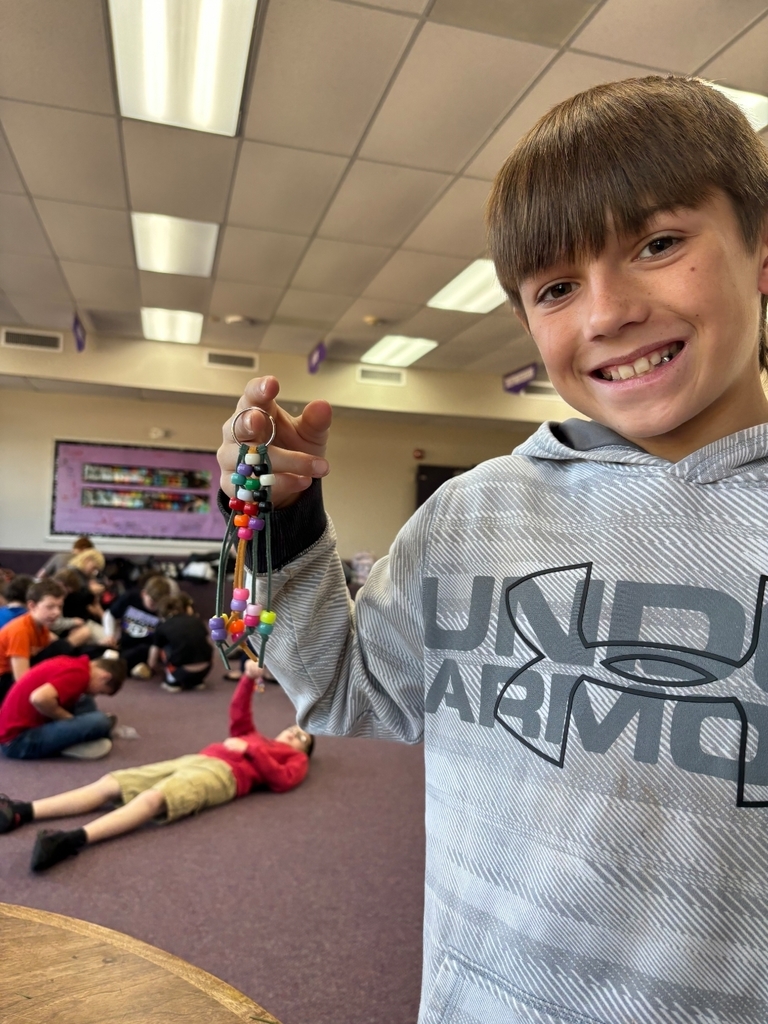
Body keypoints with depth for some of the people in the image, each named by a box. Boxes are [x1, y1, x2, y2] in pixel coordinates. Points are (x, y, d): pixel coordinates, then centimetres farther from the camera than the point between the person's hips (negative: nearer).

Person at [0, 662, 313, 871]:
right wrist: (249, 678, 15)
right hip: (194, 760, 7)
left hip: (222, 773, -7)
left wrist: (249, 749, -3)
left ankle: (73, 839, -52)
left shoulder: (295, 759, 19)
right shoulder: (255, 737, 37)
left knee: (154, 798, -35)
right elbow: (238, 714, 30)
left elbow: (281, 780, -2)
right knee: (110, 782, -10)